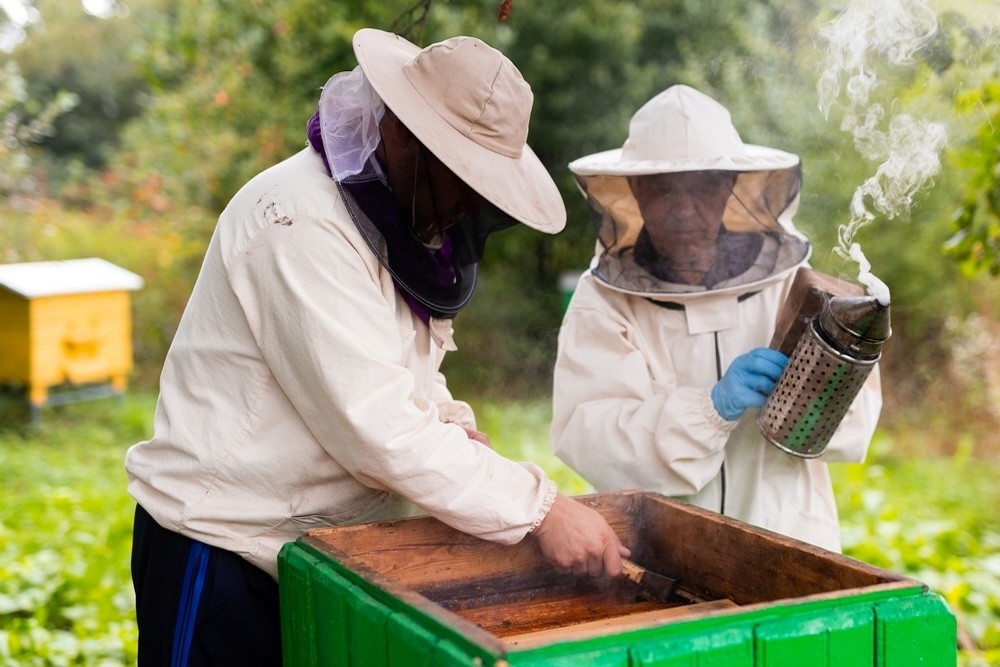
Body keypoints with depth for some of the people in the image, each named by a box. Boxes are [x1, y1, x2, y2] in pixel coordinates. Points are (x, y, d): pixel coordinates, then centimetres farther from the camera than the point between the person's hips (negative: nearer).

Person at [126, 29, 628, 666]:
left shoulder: (407, 218, 5)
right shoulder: (301, 224, -23)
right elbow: (377, 428, -29)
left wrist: (448, 423, -5)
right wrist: (540, 507, -27)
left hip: (329, 544, 8)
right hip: (226, 550, -8)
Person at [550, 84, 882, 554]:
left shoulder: (790, 281, 3)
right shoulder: (602, 302, -1)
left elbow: (856, 417, -1)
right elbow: (586, 438, -14)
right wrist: (715, 407, -23)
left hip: (784, 538, 1)